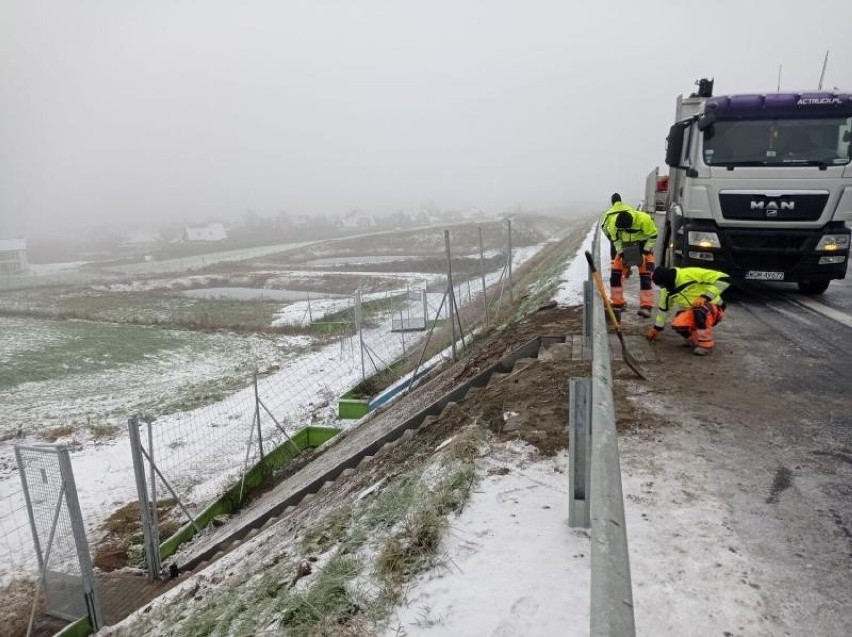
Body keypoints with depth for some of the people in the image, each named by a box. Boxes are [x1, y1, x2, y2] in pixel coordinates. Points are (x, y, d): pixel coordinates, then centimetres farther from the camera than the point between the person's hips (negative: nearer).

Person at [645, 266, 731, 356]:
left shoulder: (691, 274, -22)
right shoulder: (667, 291, 1)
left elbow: (724, 279, -24)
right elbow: (663, 309, 18)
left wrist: (705, 297, -30)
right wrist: (657, 328, 23)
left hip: (714, 309, -5)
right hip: (691, 313, 5)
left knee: (700, 309, -39)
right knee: (678, 324, -27)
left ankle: (705, 344, -23)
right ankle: (696, 339, 5)